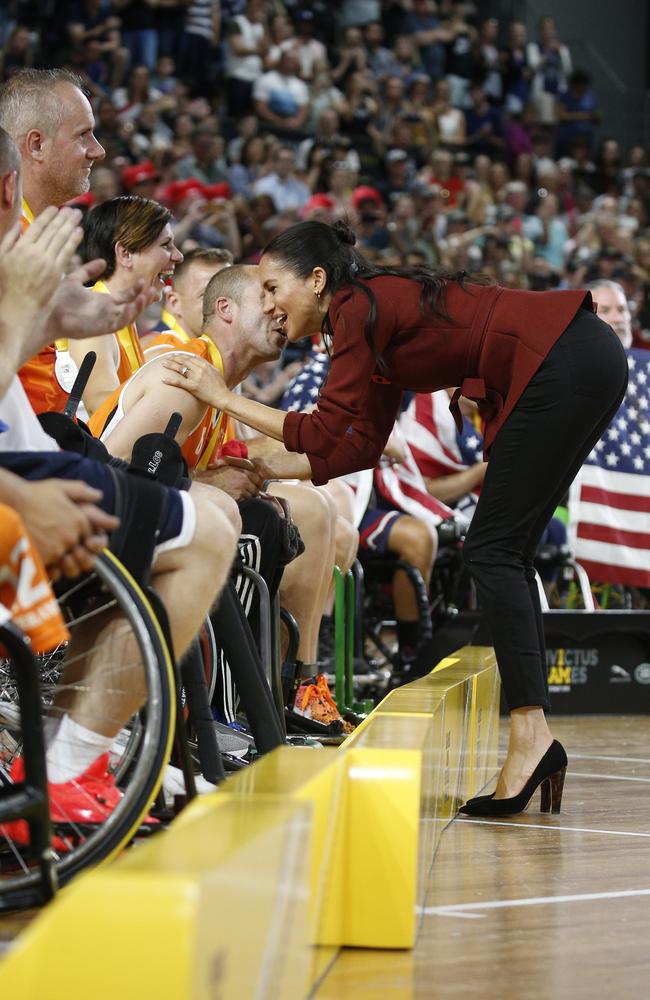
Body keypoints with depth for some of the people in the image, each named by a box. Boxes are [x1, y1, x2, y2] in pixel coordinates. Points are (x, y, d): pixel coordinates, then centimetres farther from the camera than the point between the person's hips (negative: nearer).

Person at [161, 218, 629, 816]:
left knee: (493, 551, -8)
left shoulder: (358, 307, -9)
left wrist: (223, 397, -6)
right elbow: (360, 445, 20)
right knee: (505, 554, 10)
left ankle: (531, 733, -14)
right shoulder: (378, 309, 18)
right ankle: (536, 744, 8)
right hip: (588, 364, 10)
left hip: (564, 364, -10)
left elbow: (324, 435, -13)